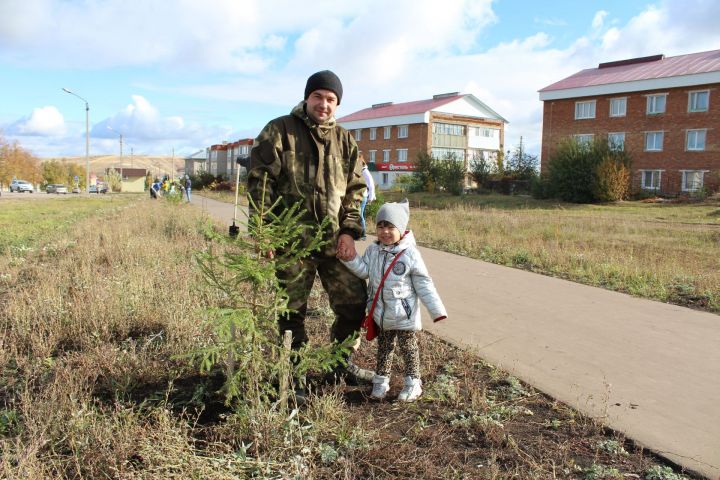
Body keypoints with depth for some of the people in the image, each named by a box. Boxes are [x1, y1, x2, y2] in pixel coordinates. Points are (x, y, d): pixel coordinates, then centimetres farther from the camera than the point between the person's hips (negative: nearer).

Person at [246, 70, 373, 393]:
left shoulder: (344, 140, 11)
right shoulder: (279, 131, -1)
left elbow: (356, 188, 12)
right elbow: (259, 181, -5)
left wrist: (349, 230, 0)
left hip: (335, 242, 4)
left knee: (355, 304, 9)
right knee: (292, 312, 6)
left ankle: (341, 363, 32)